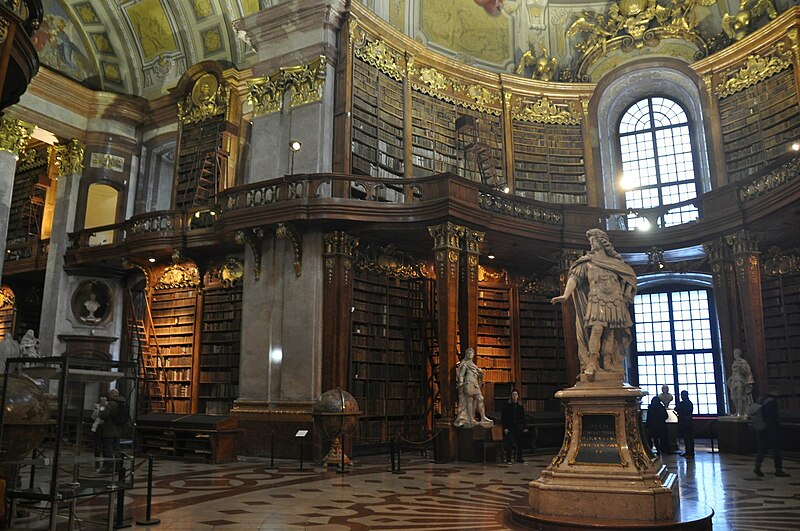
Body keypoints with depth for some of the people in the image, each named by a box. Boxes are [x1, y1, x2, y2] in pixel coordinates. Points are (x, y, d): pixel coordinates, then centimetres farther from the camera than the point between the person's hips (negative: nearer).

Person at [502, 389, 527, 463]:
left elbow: (523, 417, 14)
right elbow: (504, 417, -4)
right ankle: (508, 460, 1)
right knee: (509, 443, -6)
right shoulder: (507, 405, -2)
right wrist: (505, 428, -11)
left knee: (519, 443, 5)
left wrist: (524, 427, 8)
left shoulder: (520, 406, 10)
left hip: (518, 427, 4)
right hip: (509, 427, -4)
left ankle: (519, 458, 17)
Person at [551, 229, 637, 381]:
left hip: (615, 303, 3)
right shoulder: (587, 261, 10)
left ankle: (609, 365, 1)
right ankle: (591, 364, -21)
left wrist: (625, 297, 7)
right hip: (596, 302, -2)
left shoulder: (615, 261, 16)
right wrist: (565, 295, -18)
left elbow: (630, 276, 20)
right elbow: (574, 278, -3)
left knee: (610, 334, -3)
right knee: (596, 329, -20)